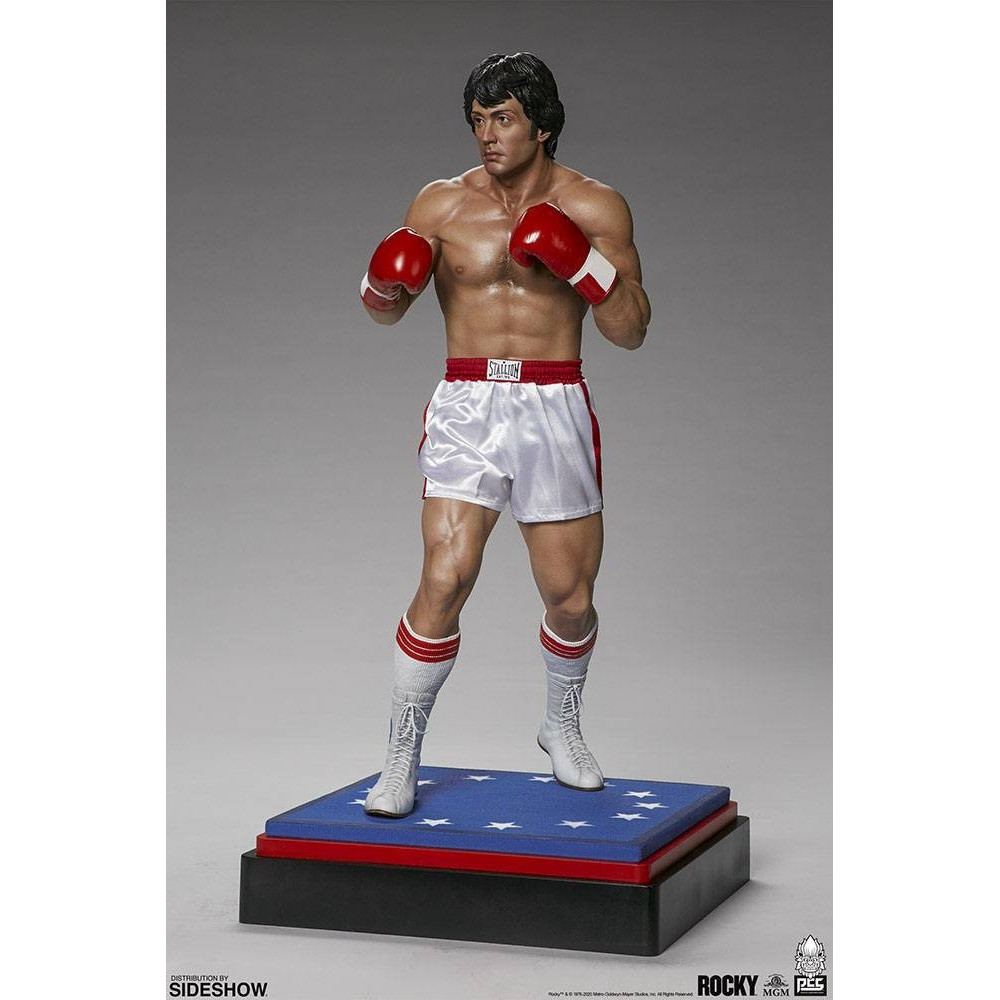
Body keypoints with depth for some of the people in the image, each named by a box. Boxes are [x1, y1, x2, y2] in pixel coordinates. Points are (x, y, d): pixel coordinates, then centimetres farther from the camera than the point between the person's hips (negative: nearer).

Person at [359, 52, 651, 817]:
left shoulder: (596, 208, 0)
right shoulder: (442, 205, 3)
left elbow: (632, 332, -3)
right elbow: (384, 311, 13)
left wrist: (584, 264, -18)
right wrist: (385, 283, -10)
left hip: (555, 410, 1)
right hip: (468, 409, 0)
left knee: (571, 601, 7)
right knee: (445, 584, -15)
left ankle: (562, 727, 37)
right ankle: (402, 758, -1)